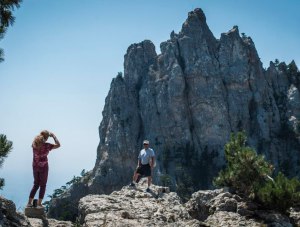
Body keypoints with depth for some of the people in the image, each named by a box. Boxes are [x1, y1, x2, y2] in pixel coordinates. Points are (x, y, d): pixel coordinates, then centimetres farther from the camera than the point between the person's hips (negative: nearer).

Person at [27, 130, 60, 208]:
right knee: (42, 185, 8)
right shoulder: (46, 145, -16)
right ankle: (39, 204, 7)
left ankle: (29, 202, 19)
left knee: (36, 184, 18)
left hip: (35, 166, 5)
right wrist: (53, 136, -1)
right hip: (43, 167, -5)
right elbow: (58, 145, -8)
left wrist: (41, 134, 16)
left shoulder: (34, 144, -3)